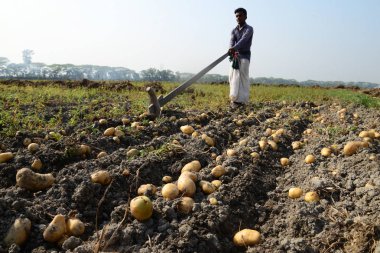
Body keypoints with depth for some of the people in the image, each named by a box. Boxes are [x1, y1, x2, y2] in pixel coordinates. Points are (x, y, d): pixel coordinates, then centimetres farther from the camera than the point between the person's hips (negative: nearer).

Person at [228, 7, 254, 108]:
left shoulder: (249, 29, -2)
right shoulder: (234, 30, 13)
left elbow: (244, 39, -22)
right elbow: (232, 41, -6)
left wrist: (234, 48, -41)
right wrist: (231, 50, -31)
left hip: (244, 55, -5)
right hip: (235, 55, 5)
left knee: (243, 77, -12)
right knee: (233, 77, -5)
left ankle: (242, 100, -15)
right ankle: (235, 99, -4)